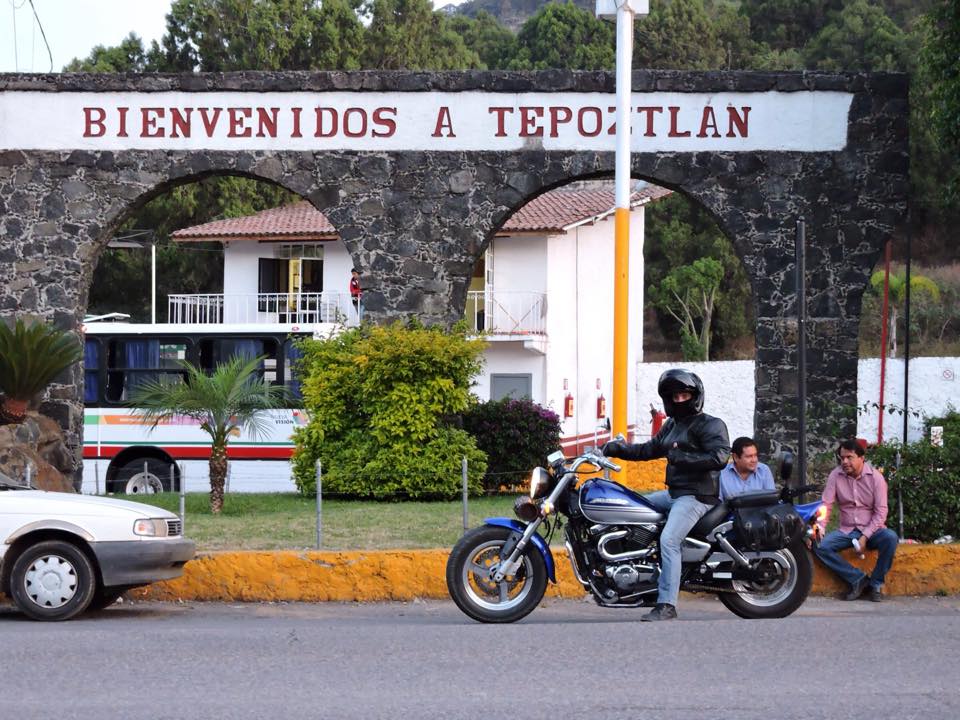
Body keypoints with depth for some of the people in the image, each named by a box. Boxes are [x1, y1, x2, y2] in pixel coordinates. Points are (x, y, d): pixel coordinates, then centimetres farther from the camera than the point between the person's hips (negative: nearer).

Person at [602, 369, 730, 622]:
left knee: (669, 541, -24)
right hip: (674, 493, 10)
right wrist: (620, 449, 11)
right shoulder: (672, 425, 21)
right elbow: (650, 449, 25)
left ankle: (667, 605, -28)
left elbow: (719, 458, -21)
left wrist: (682, 458, -24)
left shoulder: (711, 425, -7)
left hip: (697, 496, -10)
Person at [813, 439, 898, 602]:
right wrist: (819, 529, -22)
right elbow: (826, 504, -6)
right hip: (846, 531, 2)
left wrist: (865, 537, -21)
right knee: (819, 546, -24)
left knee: (890, 538, -34)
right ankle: (858, 579, -16)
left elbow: (881, 512, -11)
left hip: (871, 529, -2)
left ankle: (876, 583, -16)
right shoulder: (836, 475, -2)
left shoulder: (875, 477, -7)